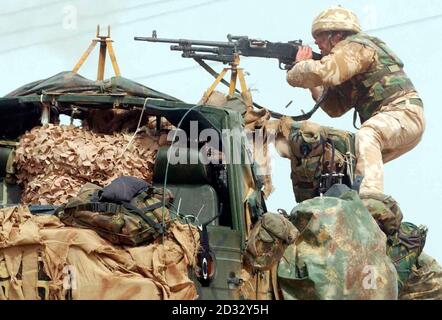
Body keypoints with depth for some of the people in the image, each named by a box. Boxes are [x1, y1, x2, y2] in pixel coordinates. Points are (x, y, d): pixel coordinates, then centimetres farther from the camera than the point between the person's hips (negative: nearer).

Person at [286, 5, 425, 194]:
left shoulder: (354, 47, -7)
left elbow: (323, 72, -25)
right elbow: (335, 108, 18)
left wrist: (299, 67, -5)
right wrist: (312, 84, 10)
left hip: (403, 113, -11)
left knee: (365, 136, -35)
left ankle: (371, 198, -48)